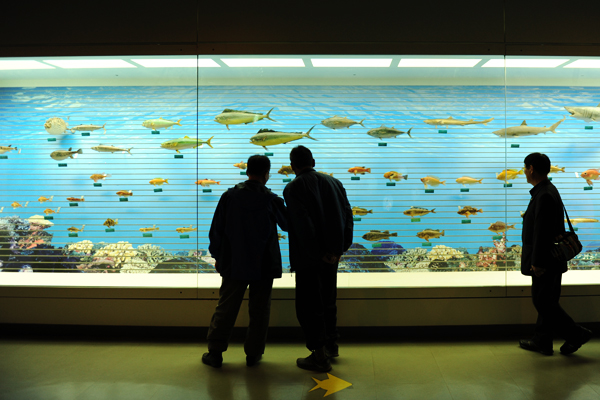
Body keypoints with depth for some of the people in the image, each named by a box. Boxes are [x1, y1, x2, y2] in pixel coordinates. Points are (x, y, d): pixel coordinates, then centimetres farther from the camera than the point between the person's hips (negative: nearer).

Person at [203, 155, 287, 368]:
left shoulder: (230, 196, -4)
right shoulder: (272, 200, -9)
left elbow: (216, 230, 2)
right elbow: (288, 225, 7)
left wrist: (217, 256, 13)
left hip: (234, 264, 2)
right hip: (264, 266, -1)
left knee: (225, 309, 10)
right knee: (259, 310, 10)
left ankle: (215, 353, 17)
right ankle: (253, 354, 17)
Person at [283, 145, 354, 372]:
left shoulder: (293, 188, -11)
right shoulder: (333, 183, 6)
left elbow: (302, 225, -20)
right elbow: (347, 215, 2)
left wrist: (318, 254, -15)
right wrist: (339, 248, 1)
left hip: (307, 259, -6)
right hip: (331, 255, 7)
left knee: (309, 306, 5)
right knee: (328, 301, 22)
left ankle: (320, 357, 10)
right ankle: (331, 345, 36)